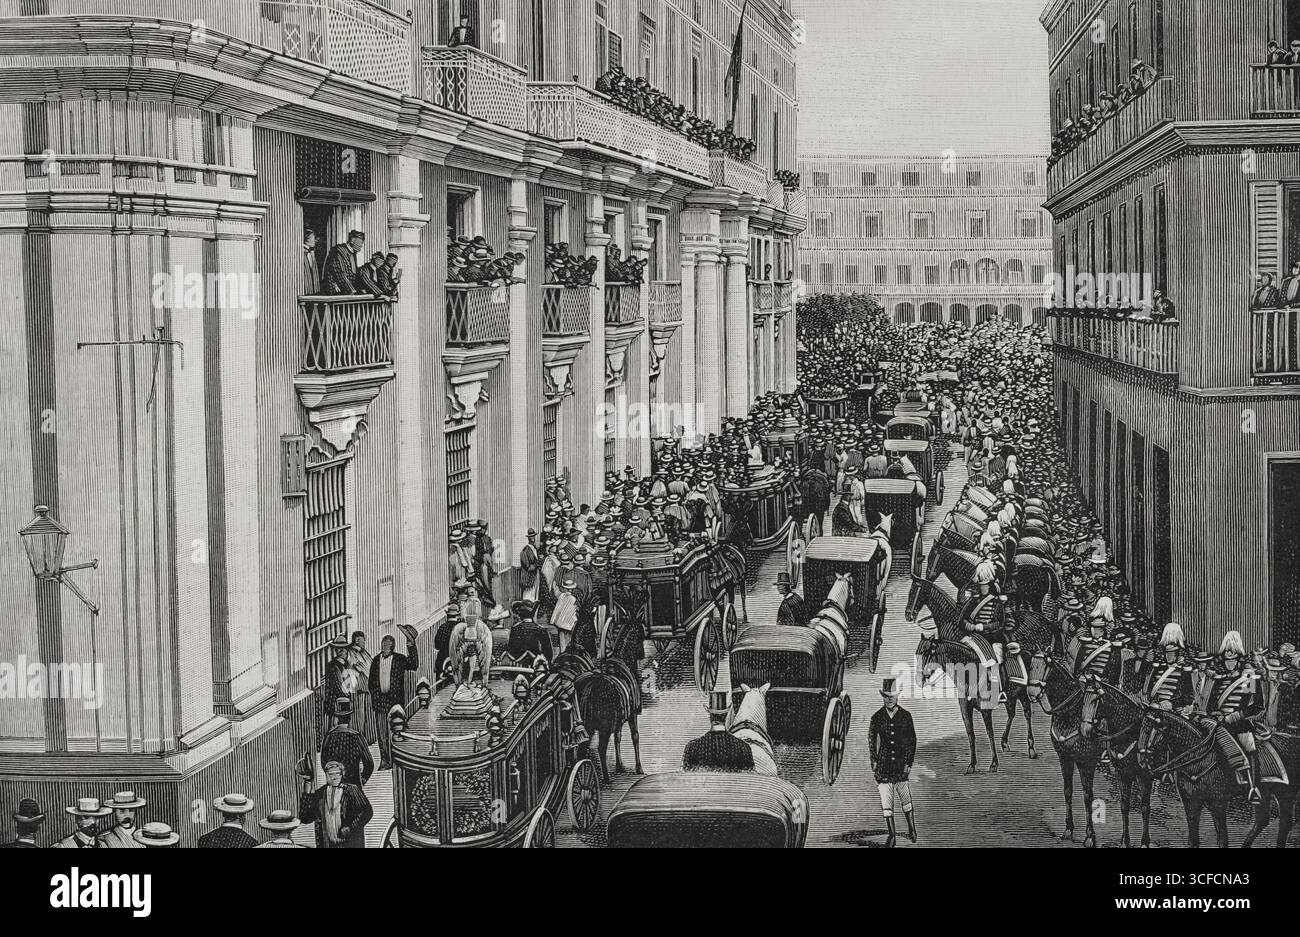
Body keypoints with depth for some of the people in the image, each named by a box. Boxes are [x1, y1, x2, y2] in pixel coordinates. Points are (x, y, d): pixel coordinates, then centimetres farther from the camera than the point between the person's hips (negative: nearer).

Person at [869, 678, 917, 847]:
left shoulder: (905, 716, 0)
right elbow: (871, 741, 9)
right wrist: (874, 763, 3)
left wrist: (909, 763, -1)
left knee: (905, 798, 8)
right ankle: (891, 835, 7)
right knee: (886, 802, -1)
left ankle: (911, 828, 29)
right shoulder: (877, 717, 1)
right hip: (884, 763, 0)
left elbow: (912, 741, 5)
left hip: (901, 763, 0)